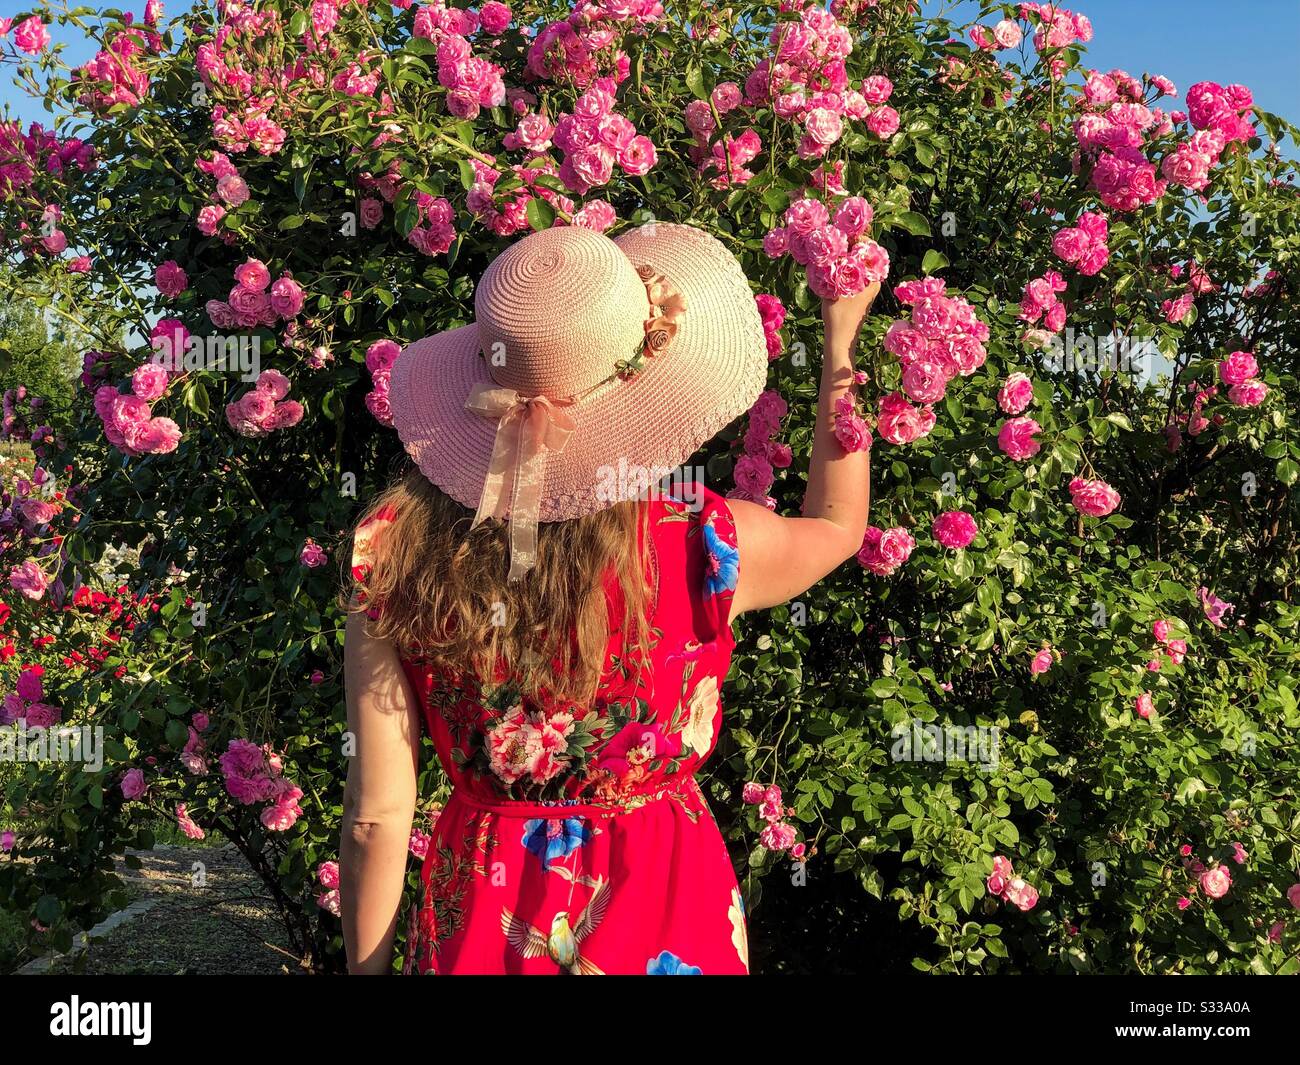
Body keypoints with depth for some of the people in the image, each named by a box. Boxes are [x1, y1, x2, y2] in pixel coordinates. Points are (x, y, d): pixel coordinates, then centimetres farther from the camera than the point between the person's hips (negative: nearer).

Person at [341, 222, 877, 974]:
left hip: (480, 908, 1)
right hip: (658, 914, -1)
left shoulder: (393, 546, -21)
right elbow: (838, 524, 3)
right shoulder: (705, 546, -23)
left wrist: (367, 966, 3)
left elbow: (377, 818, -14)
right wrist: (841, 342, 13)